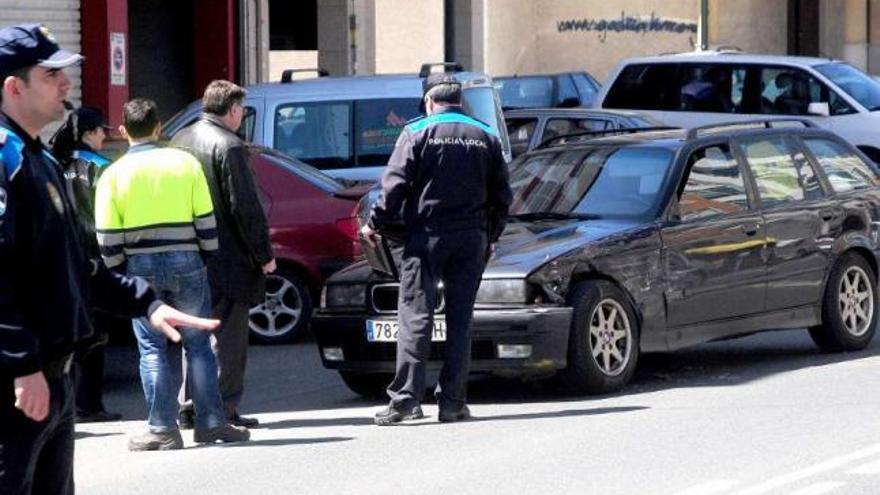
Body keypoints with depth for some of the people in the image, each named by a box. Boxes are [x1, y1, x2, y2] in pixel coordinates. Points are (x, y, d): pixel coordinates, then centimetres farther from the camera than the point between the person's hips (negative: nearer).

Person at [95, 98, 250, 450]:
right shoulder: (185, 163, 1)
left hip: (141, 265, -1)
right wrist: (207, 257, 12)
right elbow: (206, 220, 2)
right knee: (198, 345, 8)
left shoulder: (114, 174, -1)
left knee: (152, 349, 3)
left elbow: (107, 237, -4)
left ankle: (163, 429, 0)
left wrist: (118, 271, 7)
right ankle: (210, 422, 8)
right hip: (186, 262, 1)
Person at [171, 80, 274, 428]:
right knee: (227, 336, -2)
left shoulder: (180, 141, 10)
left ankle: (190, 405, 17)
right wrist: (263, 254, -10)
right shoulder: (228, 145, -15)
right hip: (227, 260, -8)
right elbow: (244, 206, -17)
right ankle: (222, 409, -3)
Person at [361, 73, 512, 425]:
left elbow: (395, 185, -8)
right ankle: (452, 401, 3)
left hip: (427, 235, -3)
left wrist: (375, 224, 2)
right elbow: (501, 195, 12)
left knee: (415, 315, -5)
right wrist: (491, 236, 22)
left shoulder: (418, 132, -2)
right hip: (472, 238, 3)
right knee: (460, 318, 6)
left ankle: (406, 397, -13)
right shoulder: (486, 137, 11)